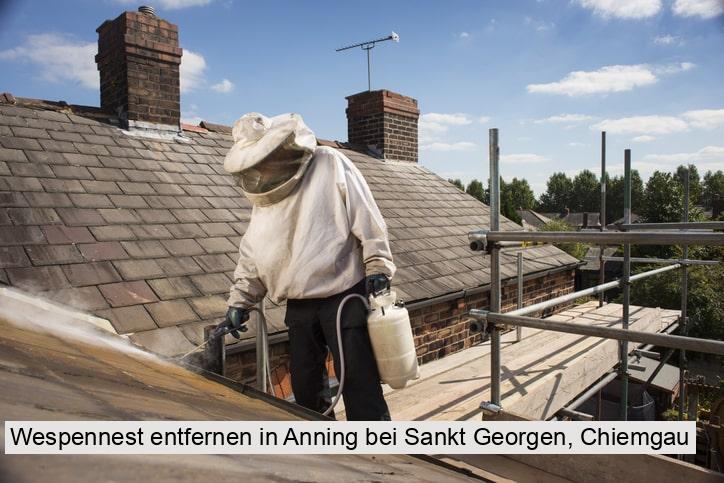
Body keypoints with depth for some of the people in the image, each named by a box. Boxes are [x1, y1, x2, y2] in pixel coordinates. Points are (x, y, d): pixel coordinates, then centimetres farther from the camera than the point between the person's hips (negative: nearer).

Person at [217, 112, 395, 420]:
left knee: (360, 386, -4)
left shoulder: (329, 164, -7)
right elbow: (251, 256, 16)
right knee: (306, 389, 16)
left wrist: (377, 266, -14)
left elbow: (366, 218, -9)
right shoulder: (264, 198, 11)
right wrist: (239, 302, 13)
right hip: (300, 306, 7)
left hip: (345, 297, -6)